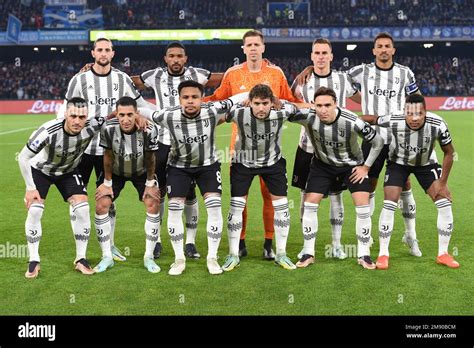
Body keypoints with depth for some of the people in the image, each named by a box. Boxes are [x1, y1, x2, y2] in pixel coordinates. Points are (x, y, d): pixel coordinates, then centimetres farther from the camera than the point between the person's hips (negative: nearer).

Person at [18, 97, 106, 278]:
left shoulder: (91, 127, -32)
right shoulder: (48, 131, -38)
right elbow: (23, 157, -25)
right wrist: (30, 188, -21)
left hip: (69, 171, 2)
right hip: (41, 170, -2)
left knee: (82, 208, -13)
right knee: (34, 210, -15)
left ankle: (81, 259, 1)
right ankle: (34, 261, 1)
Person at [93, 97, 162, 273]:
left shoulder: (149, 129, -33)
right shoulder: (108, 128, -32)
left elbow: (150, 158, -16)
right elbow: (108, 156, -15)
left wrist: (150, 183, -8)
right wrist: (107, 182, -7)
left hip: (141, 172, 0)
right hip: (116, 172, 1)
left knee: (153, 205, -14)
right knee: (101, 205, -11)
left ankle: (148, 257, 0)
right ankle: (107, 257, 3)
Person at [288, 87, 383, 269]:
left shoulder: (352, 122, -32)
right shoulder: (308, 117, -28)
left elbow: (378, 142, -18)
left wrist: (366, 167, -13)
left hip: (352, 164, -2)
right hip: (323, 164, 2)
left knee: (363, 205, -13)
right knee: (310, 203, -6)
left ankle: (363, 255, 2)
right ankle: (308, 253, 8)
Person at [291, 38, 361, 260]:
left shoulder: (342, 79, 4)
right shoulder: (302, 80, 1)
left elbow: (360, 99, 18)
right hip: (308, 147, 0)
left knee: (336, 195, 3)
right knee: (307, 195, 3)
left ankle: (337, 244, 15)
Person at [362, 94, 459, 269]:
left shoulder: (437, 125, -31)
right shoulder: (393, 122, -34)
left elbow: (448, 152, -14)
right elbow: (371, 119, -13)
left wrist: (442, 182, -13)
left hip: (426, 163, 1)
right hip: (398, 163, -1)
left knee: (445, 204, -7)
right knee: (389, 205, -14)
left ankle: (443, 254, 9)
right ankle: (383, 254, 1)